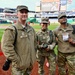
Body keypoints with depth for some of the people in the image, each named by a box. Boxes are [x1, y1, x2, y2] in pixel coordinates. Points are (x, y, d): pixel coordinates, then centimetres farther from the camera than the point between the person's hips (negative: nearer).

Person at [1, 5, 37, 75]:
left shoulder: (31, 29, 7)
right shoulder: (11, 30, -16)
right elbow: (6, 47, -21)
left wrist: (33, 56, 12)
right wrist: (17, 61, -19)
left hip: (30, 63, 7)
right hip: (19, 65, -6)